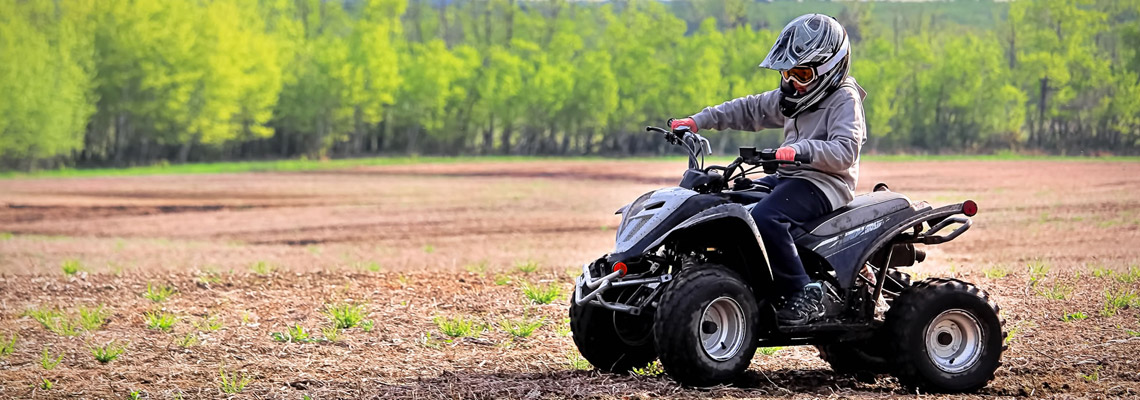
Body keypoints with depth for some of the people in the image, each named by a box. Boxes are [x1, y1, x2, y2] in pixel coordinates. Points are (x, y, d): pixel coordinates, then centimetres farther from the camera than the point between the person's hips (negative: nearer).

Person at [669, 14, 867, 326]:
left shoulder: (844, 100, -9)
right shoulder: (791, 98, 18)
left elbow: (845, 151, -23)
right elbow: (750, 109, 23)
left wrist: (801, 149, -38)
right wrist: (699, 121, 14)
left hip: (825, 183, -10)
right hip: (788, 177, 10)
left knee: (764, 218, -33)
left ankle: (805, 294, -27)